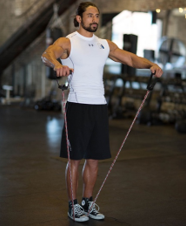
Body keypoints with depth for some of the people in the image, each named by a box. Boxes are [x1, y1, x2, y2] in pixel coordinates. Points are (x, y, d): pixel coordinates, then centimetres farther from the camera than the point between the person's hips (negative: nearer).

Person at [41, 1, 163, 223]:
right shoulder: (67, 42, -3)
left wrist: (150, 64, -8)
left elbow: (130, 58, 12)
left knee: (94, 159, 11)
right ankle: (73, 206, 15)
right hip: (78, 106, -5)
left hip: (99, 106, 5)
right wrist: (57, 65, -46)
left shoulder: (105, 44, 15)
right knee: (75, 158, 1)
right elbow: (47, 54, -22)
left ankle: (87, 202, 25)